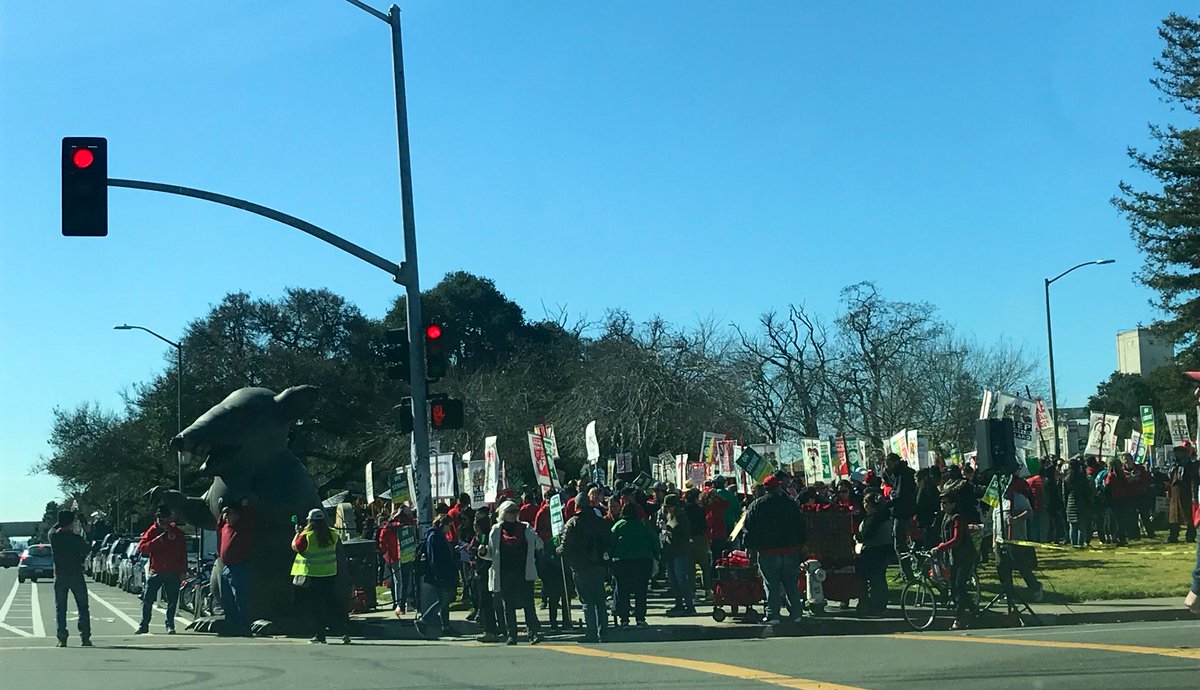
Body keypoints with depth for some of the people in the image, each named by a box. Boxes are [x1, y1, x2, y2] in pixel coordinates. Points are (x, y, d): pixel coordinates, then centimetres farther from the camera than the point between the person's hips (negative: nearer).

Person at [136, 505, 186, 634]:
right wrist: (157, 541, -17)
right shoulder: (152, 531, 5)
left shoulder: (177, 533, 6)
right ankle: (144, 625, 7)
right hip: (155, 572, 0)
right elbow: (141, 546, -5)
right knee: (147, 599, -2)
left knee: (172, 600, 2)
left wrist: (182, 571, 1)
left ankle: (170, 625, 11)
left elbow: (183, 553, 7)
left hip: (173, 573, 0)